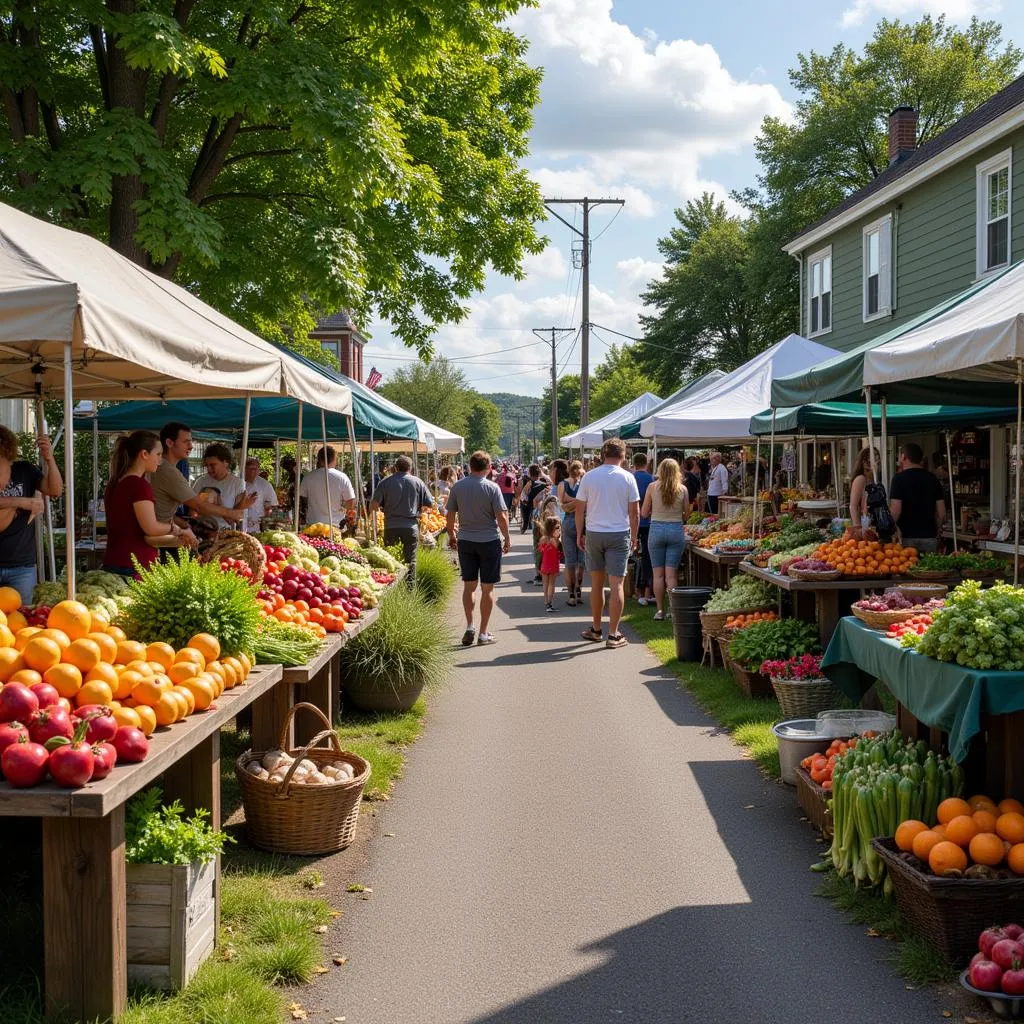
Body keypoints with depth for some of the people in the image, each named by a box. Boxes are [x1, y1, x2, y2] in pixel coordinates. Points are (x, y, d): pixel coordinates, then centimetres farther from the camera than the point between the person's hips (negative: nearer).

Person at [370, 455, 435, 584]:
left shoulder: (385, 482, 1)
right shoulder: (417, 482, 2)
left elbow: (374, 504, -4)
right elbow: (429, 504, 3)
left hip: (391, 526, 1)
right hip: (411, 526, -1)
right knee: (410, 560, 5)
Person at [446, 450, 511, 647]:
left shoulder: (458, 487, -1)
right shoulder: (492, 488, -10)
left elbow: (450, 514, 4)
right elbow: (501, 516, -11)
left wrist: (451, 535, 18)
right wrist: (507, 538, 2)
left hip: (465, 541, 3)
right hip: (489, 541, -3)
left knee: (469, 585, 13)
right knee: (487, 588, 4)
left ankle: (469, 626, 1)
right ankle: (483, 634, 7)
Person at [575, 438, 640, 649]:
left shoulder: (589, 477, -1)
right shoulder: (627, 478, -5)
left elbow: (580, 508, 2)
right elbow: (634, 511, -3)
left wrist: (579, 534, 12)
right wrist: (634, 536, 7)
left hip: (594, 533, 2)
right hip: (619, 534, -2)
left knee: (596, 583, 13)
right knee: (616, 584, -1)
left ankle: (596, 630, 22)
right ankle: (613, 635, -3)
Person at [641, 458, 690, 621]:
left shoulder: (653, 488, -4)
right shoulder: (682, 489, -2)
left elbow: (644, 513, 1)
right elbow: (686, 514, 3)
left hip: (657, 529, -1)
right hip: (677, 530, 1)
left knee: (658, 573, 7)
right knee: (671, 573, 4)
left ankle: (660, 610, 7)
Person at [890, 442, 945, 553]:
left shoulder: (899, 478, -6)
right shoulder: (933, 479, 9)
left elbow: (895, 511, -13)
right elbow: (942, 513, 8)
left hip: (907, 538, -4)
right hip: (930, 538, 5)